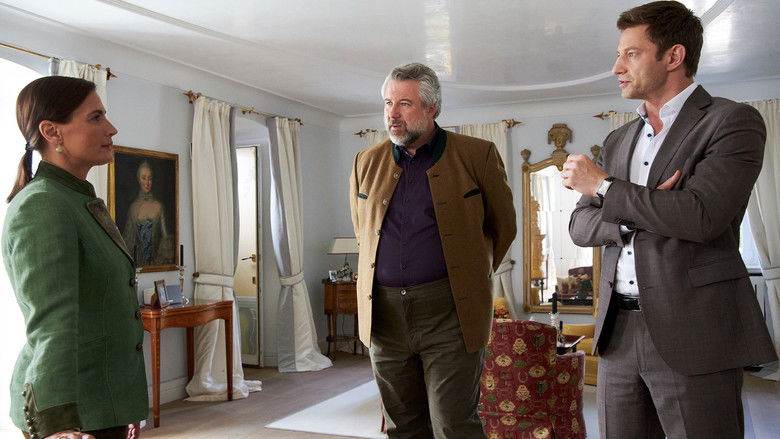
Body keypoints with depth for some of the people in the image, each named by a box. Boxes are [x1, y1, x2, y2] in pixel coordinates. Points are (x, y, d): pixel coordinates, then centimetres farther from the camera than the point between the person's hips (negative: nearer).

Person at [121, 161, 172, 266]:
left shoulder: (158, 206, 0)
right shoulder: (133, 207, 5)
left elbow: (164, 235, 1)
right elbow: (128, 236, 9)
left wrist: (167, 259, -7)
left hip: (155, 257, -1)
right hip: (138, 258, 1)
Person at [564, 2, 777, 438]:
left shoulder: (733, 120, -4)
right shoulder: (619, 140, 16)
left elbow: (700, 215, -19)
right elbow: (581, 226, 11)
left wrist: (603, 186, -8)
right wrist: (642, 214, -10)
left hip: (694, 333, -6)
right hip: (619, 331, 6)